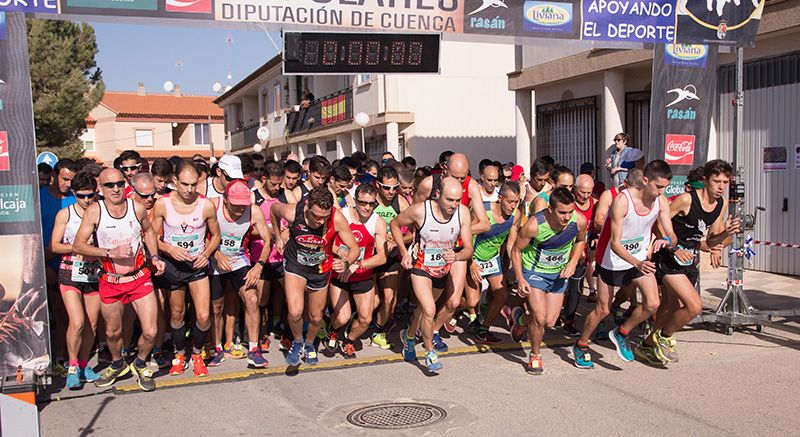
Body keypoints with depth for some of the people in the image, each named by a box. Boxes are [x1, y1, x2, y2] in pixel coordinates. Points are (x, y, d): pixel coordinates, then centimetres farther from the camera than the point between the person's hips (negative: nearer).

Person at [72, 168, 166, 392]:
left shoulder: (137, 208, -6)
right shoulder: (94, 211, -11)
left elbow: (148, 231, 16)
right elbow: (78, 245, -14)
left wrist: (155, 257, 4)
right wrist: (110, 252, -23)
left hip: (140, 277, 0)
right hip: (110, 281, 0)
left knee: (150, 332, -5)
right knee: (112, 332, 16)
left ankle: (139, 365, 25)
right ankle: (117, 365, 46)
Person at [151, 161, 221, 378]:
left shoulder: (206, 205, -11)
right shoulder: (162, 204, -11)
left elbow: (215, 235, 4)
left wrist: (206, 254, -12)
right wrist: (169, 249, -19)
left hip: (197, 264, 0)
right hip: (172, 264, 1)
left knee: (203, 317, -8)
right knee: (177, 314, 15)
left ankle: (197, 354, 18)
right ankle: (179, 354, 37)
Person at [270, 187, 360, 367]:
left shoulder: (337, 219, -30)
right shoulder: (293, 213, -30)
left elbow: (354, 248, -20)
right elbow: (274, 208, -5)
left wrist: (346, 263, -41)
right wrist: (277, 236, 4)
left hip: (321, 269, 1)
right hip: (295, 265, -1)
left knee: (316, 317, 14)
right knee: (295, 312, -20)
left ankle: (309, 344, 47)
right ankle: (298, 342, 12)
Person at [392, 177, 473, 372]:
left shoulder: (463, 213, -20)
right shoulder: (420, 210, -27)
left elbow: (468, 249, -15)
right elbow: (395, 224, -7)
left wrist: (456, 256, -37)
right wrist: (404, 252, -14)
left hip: (443, 268, 4)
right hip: (420, 266, -4)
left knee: (424, 307, 24)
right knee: (429, 311, -18)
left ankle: (409, 336, 52)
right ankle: (430, 353, 4)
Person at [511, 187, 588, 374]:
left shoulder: (579, 221, -21)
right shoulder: (534, 225, -30)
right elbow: (516, 250, -13)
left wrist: (573, 262, -9)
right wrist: (520, 280, -20)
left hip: (559, 273, 4)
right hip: (534, 270, -4)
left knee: (550, 322, 4)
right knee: (540, 318, -15)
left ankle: (522, 318, 37)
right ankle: (535, 355, 13)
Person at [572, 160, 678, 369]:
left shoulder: (661, 201, -12)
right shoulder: (622, 201, -29)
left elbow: (672, 235, -8)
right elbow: (615, 244, -29)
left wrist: (667, 240, -33)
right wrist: (637, 264, -43)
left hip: (641, 257, 5)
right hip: (612, 259, -5)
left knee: (652, 303, -7)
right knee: (603, 310, 5)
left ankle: (621, 333, 19)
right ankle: (580, 346, 28)